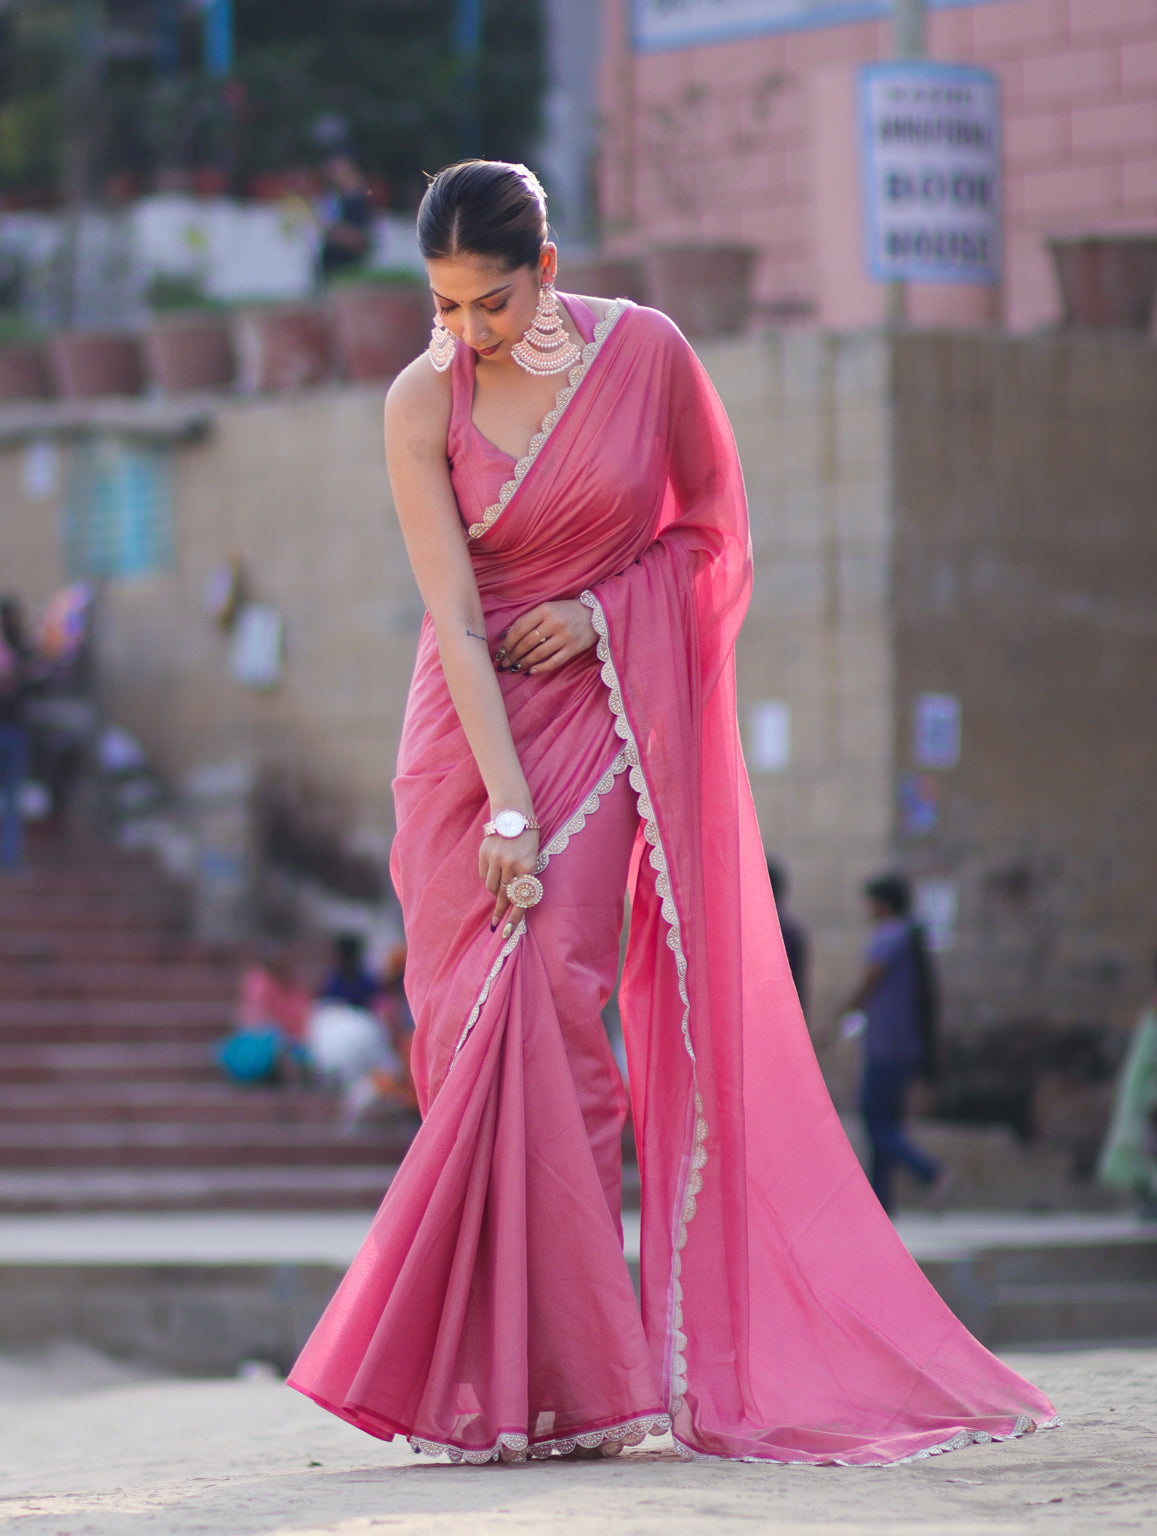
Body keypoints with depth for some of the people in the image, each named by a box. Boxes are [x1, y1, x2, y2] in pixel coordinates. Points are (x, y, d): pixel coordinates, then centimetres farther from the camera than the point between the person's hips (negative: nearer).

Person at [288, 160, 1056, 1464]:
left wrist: (600, 609, -11)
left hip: (599, 709, -1)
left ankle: (575, 1379, -11)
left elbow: (712, 526, 6)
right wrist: (507, 804, -21)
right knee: (467, 1017, -3)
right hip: (469, 721, 2)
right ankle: (480, 1378, 4)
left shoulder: (643, 353, -7)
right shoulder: (421, 403, -7)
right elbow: (453, 614, -14)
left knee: (551, 1000, -15)